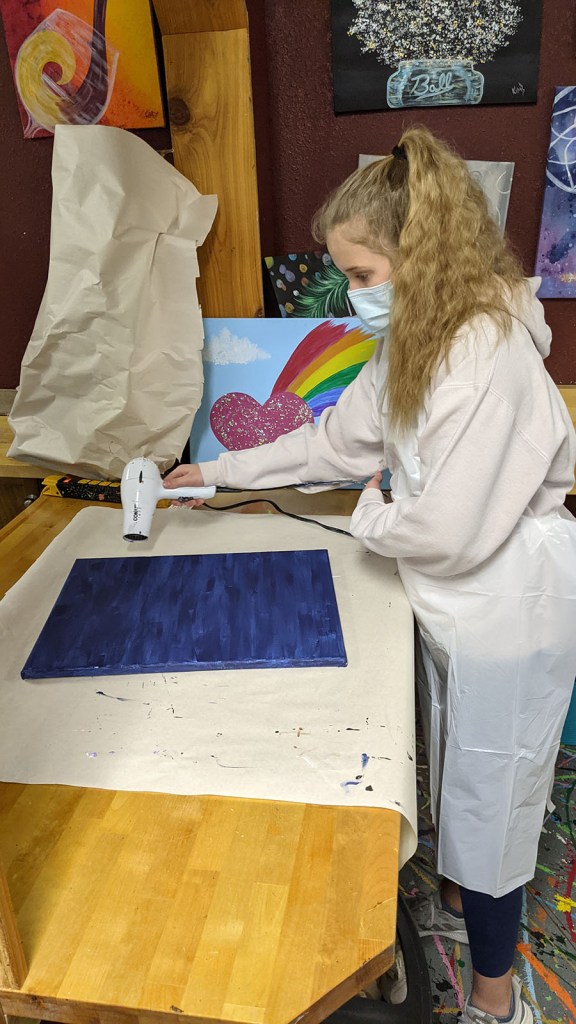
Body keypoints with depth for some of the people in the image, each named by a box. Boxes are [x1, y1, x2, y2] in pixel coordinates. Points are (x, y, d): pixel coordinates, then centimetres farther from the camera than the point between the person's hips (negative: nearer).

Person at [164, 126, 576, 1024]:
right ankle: (460, 901, 53)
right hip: (456, 603, 9)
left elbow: (450, 531, -31)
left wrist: (371, 519, -10)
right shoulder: (418, 340, 3)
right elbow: (337, 440, 9)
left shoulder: (491, 358, -29)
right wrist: (219, 473, 10)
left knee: (490, 789, 9)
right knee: (457, 770, 25)